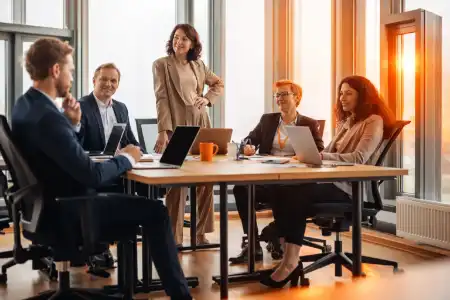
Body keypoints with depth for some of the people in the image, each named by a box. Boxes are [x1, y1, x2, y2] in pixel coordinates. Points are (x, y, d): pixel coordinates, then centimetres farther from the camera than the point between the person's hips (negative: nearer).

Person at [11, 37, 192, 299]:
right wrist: (127, 158, -12)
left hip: (51, 203, 10)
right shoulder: (47, 116, -28)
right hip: (65, 212, -10)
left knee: (125, 192, 28)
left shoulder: (26, 105, 4)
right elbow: (92, 175, -29)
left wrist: (72, 123, -2)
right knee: (155, 211, -5)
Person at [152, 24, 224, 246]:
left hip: (200, 125, 5)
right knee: (177, 183, -6)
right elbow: (161, 99, -9)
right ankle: (173, 237, 3)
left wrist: (208, 99, 6)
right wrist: (163, 130, -17)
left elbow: (219, 84, 26)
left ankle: (200, 233, 18)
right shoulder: (161, 64, 0)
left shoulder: (199, 65, 13)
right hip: (176, 127, -5)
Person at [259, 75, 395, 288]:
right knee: (283, 190, -21)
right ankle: (289, 258, -24)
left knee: (296, 195, -31)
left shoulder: (373, 122, 0)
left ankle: (291, 262, -26)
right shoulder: (345, 122, 27)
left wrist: (321, 156, -23)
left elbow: (358, 158, -15)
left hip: (350, 188, -7)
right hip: (332, 180, 7)